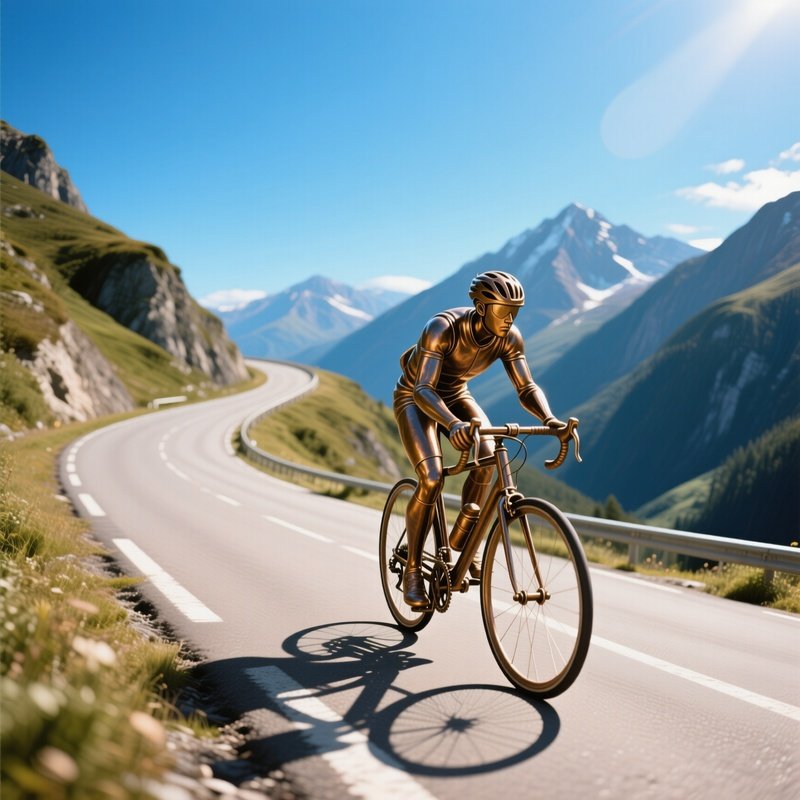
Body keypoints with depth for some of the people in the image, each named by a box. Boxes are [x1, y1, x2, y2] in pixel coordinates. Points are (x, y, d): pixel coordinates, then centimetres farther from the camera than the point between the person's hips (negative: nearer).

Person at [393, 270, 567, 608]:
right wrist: (453, 424, -59)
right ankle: (412, 570, -6)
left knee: (489, 456, -23)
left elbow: (527, 388, -17)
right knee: (431, 479, -23)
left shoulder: (509, 337, -18)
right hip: (416, 398, -5)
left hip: (455, 395, 5)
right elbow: (423, 390, -41)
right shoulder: (442, 327, -34)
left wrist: (549, 419, -39)